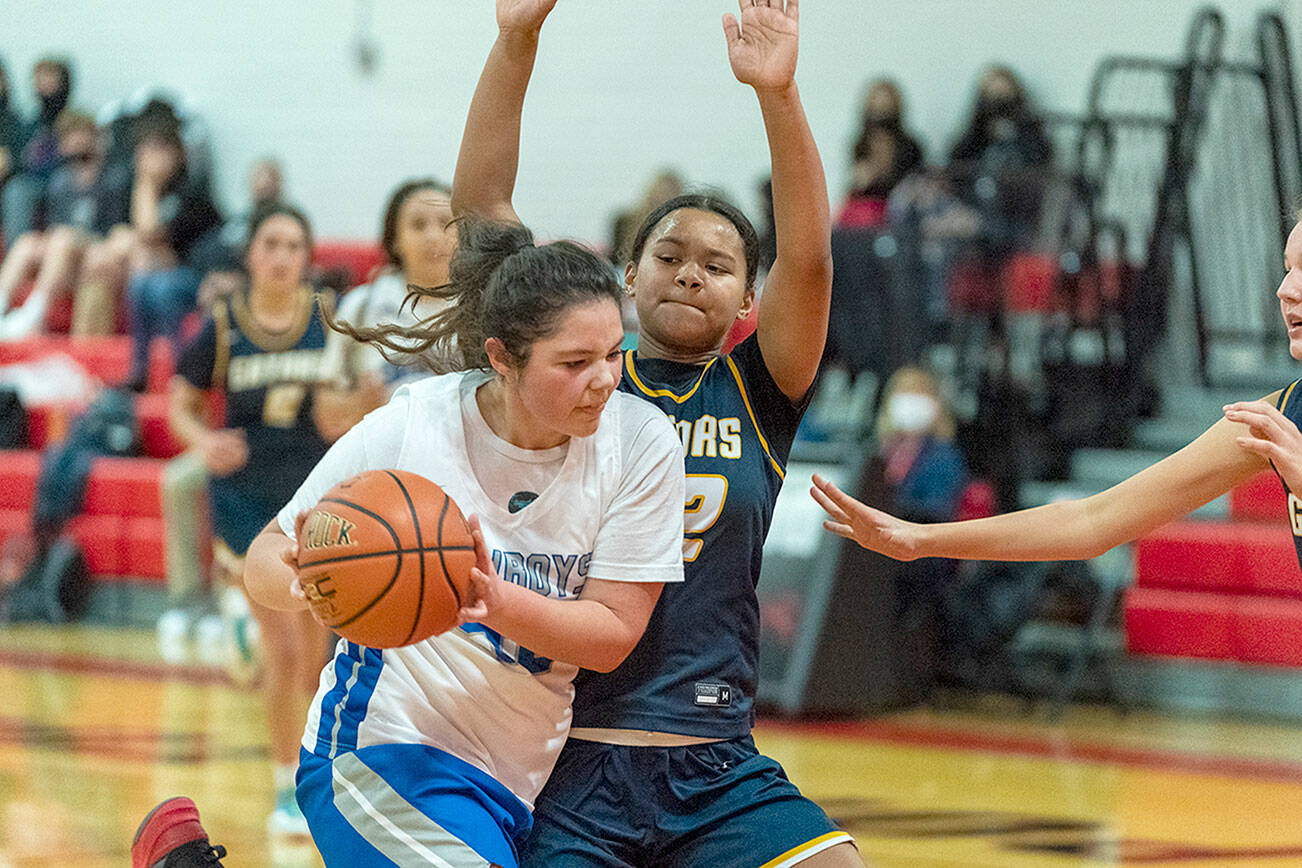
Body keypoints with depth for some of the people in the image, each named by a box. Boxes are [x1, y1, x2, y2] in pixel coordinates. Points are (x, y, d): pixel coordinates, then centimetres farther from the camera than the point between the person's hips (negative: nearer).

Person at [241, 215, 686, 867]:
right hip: (383, 749, -4)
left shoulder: (641, 441, -9)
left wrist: (498, 602, -29)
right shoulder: (407, 429, -13)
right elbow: (266, 559, -4)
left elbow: (614, 634, -11)